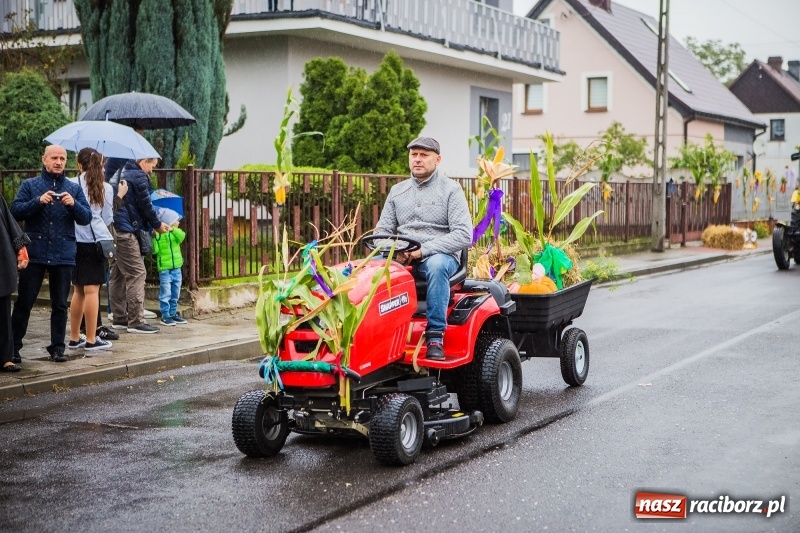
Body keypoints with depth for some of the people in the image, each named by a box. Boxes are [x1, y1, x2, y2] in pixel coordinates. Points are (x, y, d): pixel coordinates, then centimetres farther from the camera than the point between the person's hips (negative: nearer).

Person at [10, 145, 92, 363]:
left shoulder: (74, 189, 9)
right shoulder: (30, 185, 6)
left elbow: (87, 218, 3)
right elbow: (15, 211, -5)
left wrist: (74, 204, -16)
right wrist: (38, 201, -19)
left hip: (63, 255, 1)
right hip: (35, 253, -1)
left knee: (60, 304, 6)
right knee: (24, 302, 3)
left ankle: (57, 347, 14)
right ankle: (13, 345, 13)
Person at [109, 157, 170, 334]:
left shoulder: (124, 174, 20)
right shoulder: (139, 177, -7)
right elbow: (145, 205, -8)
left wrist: (151, 225, 23)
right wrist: (157, 224, 8)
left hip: (115, 230, 10)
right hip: (126, 233, -10)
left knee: (118, 275, 12)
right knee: (137, 273, -7)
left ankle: (119, 319, 16)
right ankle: (136, 322, -9)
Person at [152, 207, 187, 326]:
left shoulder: (175, 232, 5)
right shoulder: (158, 234, -8)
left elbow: (182, 236, -18)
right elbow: (155, 250, -13)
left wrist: (172, 229, -33)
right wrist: (154, 237, -23)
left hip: (176, 268, 5)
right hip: (164, 268, -5)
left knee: (175, 294, 13)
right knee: (165, 294, -4)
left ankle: (173, 313, 24)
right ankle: (165, 316, 2)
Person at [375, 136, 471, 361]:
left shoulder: (450, 189, 2)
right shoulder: (397, 191, 17)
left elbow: (464, 234, -10)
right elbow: (382, 230, 16)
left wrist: (423, 249, -19)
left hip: (441, 256, -4)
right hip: (401, 258, 4)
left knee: (436, 265, -40)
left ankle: (435, 336, -33)